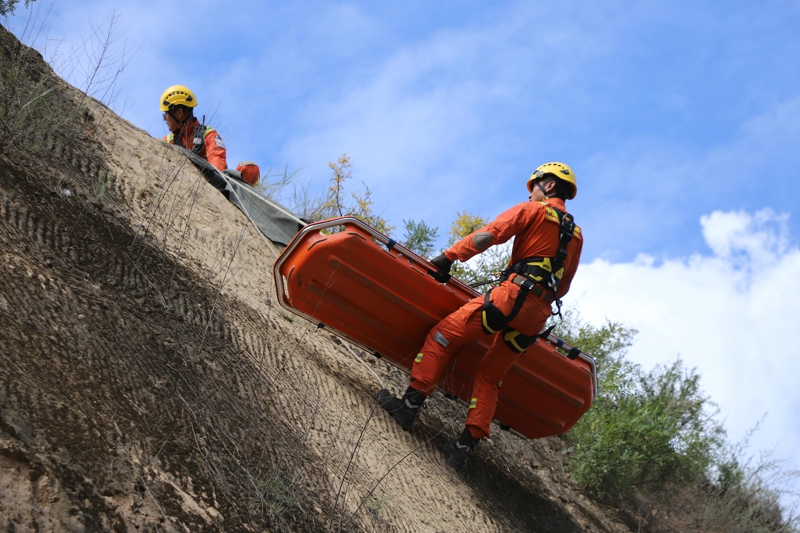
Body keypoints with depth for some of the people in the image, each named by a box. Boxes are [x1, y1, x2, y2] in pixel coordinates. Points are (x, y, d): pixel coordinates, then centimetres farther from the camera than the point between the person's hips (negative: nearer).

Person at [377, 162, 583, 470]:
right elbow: (563, 286, 26)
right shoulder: (576, 234, 26)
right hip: (539, 316, 7)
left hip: (514, 294, -7)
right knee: (490, 376, 11)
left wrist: (449, 257, -6)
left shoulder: (533, 210, 7)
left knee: (443, 335, -2)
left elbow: (489, 234, -6)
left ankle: (410, 403, -8)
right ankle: (467, 444, 2)